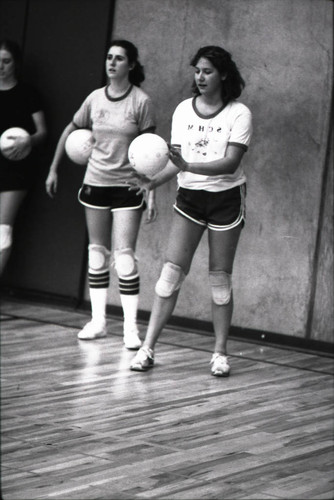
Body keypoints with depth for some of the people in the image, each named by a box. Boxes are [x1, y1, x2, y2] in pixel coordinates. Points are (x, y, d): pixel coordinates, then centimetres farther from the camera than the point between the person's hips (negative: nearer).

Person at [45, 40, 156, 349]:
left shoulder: (141, 102, -9)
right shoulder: (95, 99, 2)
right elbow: (70, 131, 17)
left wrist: (151, 193, -13)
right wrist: (53, 169, 17)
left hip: (127, 187, -4)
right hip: (96, 184, 4)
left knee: (124, 256, -9)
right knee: (97, 254, 8)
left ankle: (130, 327, -2)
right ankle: (97, 321, 17)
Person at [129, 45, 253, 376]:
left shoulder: (239, 113, -9)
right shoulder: (183, 110, 4)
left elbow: (230, 163, -19)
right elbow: (177, 160, 4)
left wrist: (190, 167, -32)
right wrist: (154, 181, -14)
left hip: (226, 198, -3)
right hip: (189, 196, 3)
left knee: (220, 278, 3)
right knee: (172, 271, -5)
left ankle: (220, 352, 14)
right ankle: (148, 347, -4)